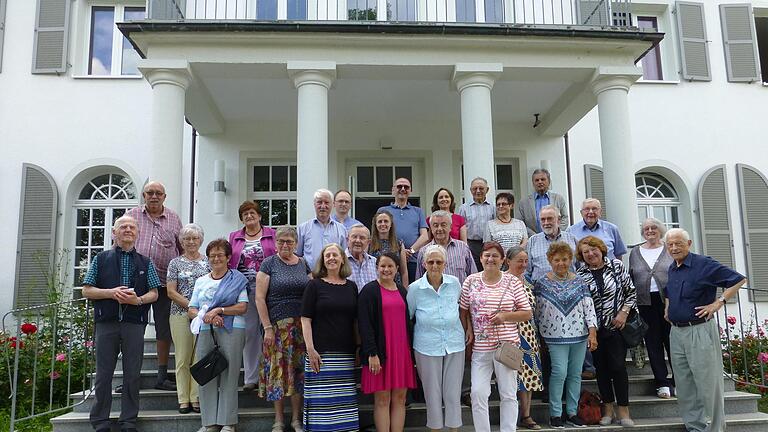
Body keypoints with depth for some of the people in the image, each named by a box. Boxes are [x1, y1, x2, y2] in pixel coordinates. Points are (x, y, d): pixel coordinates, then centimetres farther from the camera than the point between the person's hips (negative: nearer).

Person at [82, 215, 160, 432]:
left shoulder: (145, 263, 13)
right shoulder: (101, 259, 10)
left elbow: (154, 293, 11)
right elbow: (86, 290, 6)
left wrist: (139, 299, -10)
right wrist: (111, 293, -10)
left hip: (134, 324, 1)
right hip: (106, 323, -1)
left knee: (133, 374, 3)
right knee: (104, 373, 4)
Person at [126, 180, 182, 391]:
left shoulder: (174, 219, 9)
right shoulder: (132, 215, 8)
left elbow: (183, 249, 13)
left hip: (164, 282, 1)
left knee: (164, 330, 6)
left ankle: (162, 376, 17)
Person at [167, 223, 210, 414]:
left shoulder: (208, 262, 9)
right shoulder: (175, 263, 6)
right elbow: (171, 292, 0)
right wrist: (191, 305, -10)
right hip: (180, 314, -1)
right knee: (182, 357, 2)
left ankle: (197, 398, 10)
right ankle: (183, 400, 11)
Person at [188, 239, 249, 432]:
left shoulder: (237, 279, 7)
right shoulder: (200, 281, 19)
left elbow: (242, 307, -2)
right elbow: (192, 310, 13)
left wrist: (218, 310, -12)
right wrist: (205, 317, -7)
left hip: (232, 331, -4)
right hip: (205, 332, 4)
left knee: (229, 376, -3)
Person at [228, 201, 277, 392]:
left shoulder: (271, 234, 8)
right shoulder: (234, 237, 15)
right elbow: (229, 263, 12)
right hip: (244, 289, 2)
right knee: (249, 331, 4)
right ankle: (251, 378, 12)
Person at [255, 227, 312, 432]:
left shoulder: (304, 265, 10)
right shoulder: (269, 264, 0)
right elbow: (259, 298, -5)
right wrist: (268, 328, -10)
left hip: (302, 325, 3)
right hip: (278, 325, -3)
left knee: (299, 369, 5)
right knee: (278, 368, 1)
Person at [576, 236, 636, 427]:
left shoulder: (617, 266, 0)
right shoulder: (580, 274, 0)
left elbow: (631, 291, 3)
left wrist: (623, 313, -7)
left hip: (616, 326, -1)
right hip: (595, 328, 1)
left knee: (618, 366, -3)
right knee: (601, 368, 7)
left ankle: (623, 411, 8)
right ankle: (608, 409, 19)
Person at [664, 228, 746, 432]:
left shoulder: (704, 264, -9)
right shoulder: (671, 269, 12)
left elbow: (739, 280, -10)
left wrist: (718, 303, -14)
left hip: (700, 330, -7)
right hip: (676, 332, 7)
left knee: (707, 383, -2)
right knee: (684, 385, 10)